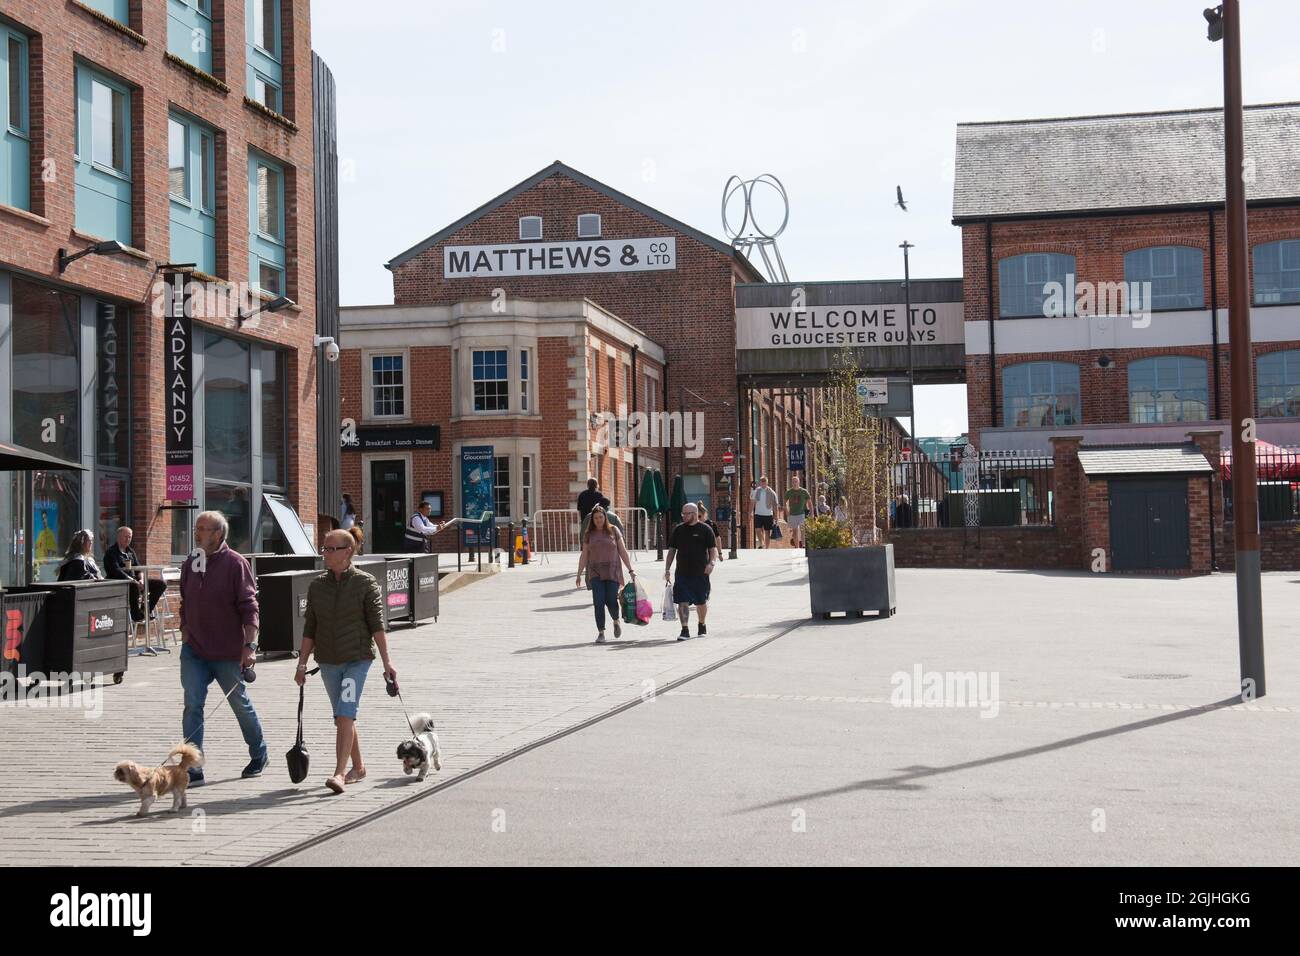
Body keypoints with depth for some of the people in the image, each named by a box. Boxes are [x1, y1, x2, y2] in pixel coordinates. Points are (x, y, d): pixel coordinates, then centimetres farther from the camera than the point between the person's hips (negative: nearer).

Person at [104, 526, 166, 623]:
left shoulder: (131, 552, 22)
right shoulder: (111, 553, -3)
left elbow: (139, 568, 17)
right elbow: (116, 571, -17)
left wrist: (141, 579, -6)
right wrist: (132, 580, -25)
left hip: (134, 581, 8)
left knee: (161, 584, -6)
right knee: (134, 586, -42)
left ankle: (145, 609, -3)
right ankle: (136, 615, -27)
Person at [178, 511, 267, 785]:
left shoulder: (235, 563, -9)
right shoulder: (190, 564, 8)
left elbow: (249, 607, -13)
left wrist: (250, 645, -19)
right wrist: (185, 636, 14)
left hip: (228, 652, -4)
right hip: (194, 650, 4)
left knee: (240, 704, 11)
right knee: (192, 705, -8)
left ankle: (259, 755, 33)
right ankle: (193, 770, -8)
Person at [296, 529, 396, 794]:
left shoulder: (365, 583, -5)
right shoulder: (317, 586, 6)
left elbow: (377, 625, -7)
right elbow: (310, 628, 10)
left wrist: (386, 663, -10)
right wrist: (302, 663, 5)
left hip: (358, 659, -5)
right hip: (328, 661, 5)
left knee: (345, 715, -17)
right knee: (343, 717, 13)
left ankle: (339, 773, -20)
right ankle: (358, 767, 28)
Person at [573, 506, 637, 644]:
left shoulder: (614, 531, 4)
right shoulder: (589, 534, 8)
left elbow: (623, 551, 6)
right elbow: (584, 556, 11)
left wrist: (630, 569, 2)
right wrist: (579, 574, 7)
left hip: (612, 571, -1)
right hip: (595, 573, 1)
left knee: (611, 601, -6)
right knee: (599, 603, -7)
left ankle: (616, 621, 25)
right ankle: (601, 633, -3)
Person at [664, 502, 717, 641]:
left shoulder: (705, 529, 0)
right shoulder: (678, 530, 9)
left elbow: (713, 549, 1)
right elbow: (671, 551, 13)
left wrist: (711, 563, -18)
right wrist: (667, 570, 7)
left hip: (700, 573, -2)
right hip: (682, 573, 2)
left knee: (701, 602, 10)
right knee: (682, 602, -9)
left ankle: (701, 626, 33)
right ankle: (685, 630, -9)